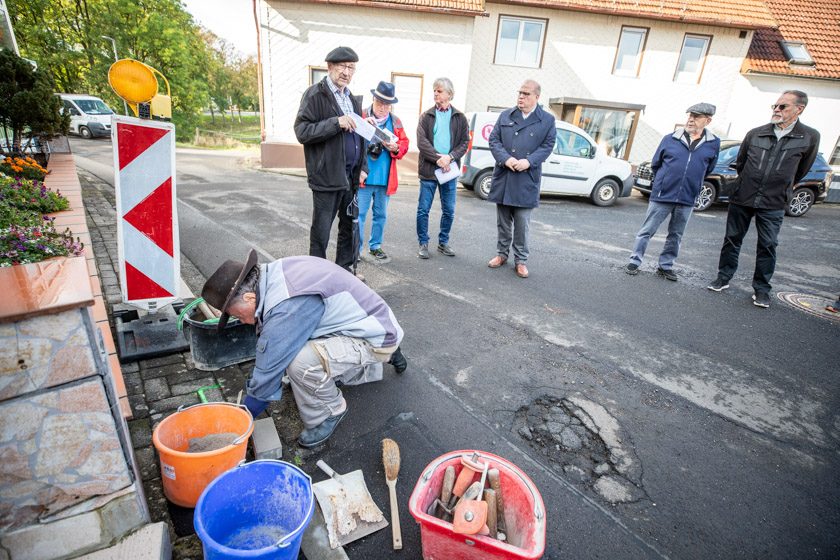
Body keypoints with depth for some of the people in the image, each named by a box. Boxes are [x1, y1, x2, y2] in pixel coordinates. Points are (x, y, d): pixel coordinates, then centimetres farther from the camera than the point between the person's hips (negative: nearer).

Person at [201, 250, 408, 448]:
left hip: (376, 339, -10)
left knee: (300, 362, -30)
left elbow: (269, 370, -20)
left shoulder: (287, 307, -30)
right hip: (370, 323, 10)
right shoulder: (276, 271, -3)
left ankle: (329, 413, 0)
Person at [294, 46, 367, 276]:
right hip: (327, 175, -7)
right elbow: (302, 131, -13)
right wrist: (336, 122, -22)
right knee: (321, 231, 2)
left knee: (351, 226, 12)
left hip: (351, 176, 7)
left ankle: (345, 272, 25)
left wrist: (362, 167, 11)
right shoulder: (315, 94, -5)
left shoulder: (353, 99, 17)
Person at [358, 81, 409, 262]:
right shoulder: (361, 116, -1)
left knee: (380, 215, 14)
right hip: (364, 177, -4)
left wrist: (395, 148, -10)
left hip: (385, 179, 4)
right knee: (359, 214, -2)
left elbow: (404, 143, 11)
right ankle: (356, 249, 9)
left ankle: (375, 246, 28)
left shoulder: (396, 121, 11)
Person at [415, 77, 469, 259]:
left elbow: (465, 142, 2)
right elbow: (421, 142, -6)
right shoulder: (426, 116, 6)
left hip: (450, 169, 2)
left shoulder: (460, 118, 9)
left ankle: (443, 242, 22)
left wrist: (450, 157, -15)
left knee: (449, 210, 7)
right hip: (428, 169, -1)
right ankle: (423, 243, 13)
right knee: (423, 209, 1)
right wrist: (438, 158, -17)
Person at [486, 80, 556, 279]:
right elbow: (493, 140, 4)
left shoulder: (547, 120, 5)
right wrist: (505, 158, -13)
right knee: (503, 221, 11)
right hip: (503, 177, 2)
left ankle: (521, 260, 12)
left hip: (526, 180, -2)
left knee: (522, 223, 1)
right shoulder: (505, 115, 10)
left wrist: (529, 161, -15)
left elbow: (547, 146, 1)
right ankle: (502, 254, 26)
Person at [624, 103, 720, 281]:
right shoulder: (670, 139, -3)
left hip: (687, 200, 2)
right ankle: (634, 261, 12)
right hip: (661, 196, -2)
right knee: (646, 231, 2)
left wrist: (691, 184, 17)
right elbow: (655, 164, 9)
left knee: (675, 236, 12)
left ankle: (666, 266, 24)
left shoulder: (714, 143, 2)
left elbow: (708, 170, 16)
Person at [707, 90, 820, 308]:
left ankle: (761, 289, 13)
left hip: (773, 204, -1)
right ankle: (723, 278, 20)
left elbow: (801, 170, 11)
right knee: (732, 239, 7)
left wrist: (781, 188, 17)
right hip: (742, 199, 1)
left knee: (767, 246, 2)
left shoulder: (810, 137, -2)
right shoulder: (755, 134, 1)